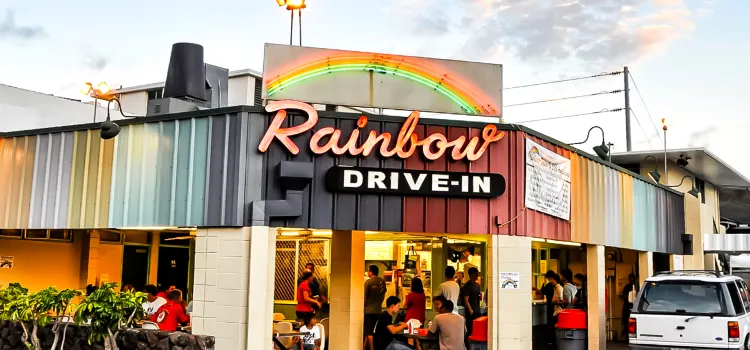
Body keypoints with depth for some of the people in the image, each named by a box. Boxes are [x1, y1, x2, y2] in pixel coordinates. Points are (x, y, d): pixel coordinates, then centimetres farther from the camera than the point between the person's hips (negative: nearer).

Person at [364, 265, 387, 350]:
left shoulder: (368, 282, -15)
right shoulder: (382, 282, 1)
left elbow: (364, 297, -11)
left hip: (368, 310, -5)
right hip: (378, 310, 5)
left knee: (369, 332, 2)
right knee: (369, 331, 15)